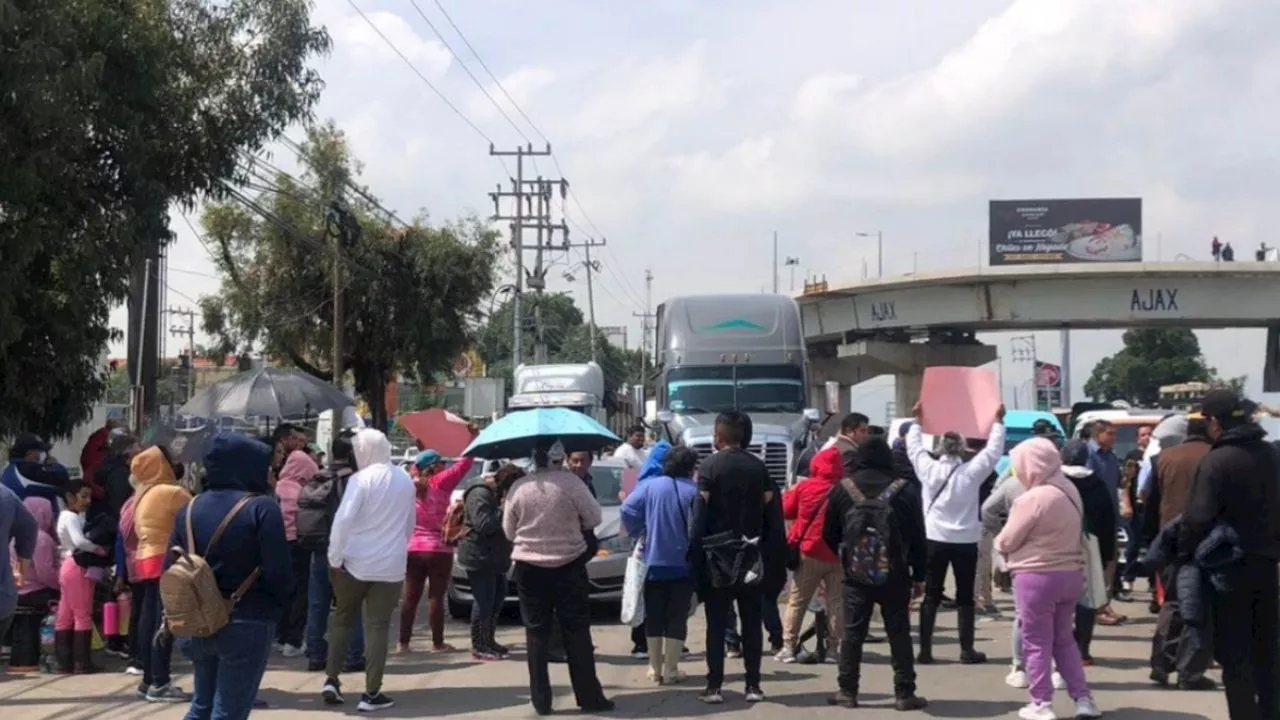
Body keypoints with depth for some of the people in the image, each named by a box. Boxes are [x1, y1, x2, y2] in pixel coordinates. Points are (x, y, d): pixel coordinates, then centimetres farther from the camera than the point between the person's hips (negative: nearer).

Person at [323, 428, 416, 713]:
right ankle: (371, 693, 1)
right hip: (391, 565, 3)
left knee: (343, 619, 16)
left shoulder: (361, 479, -12)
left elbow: (343, 519, -19)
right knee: (378, 627, 4)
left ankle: (331, 680, 13)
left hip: (355, 561, -2)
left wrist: (335, 557, -11)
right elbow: (410, 524, 16)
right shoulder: (406, 480, 6)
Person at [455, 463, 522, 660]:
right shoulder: (480, 494, -16)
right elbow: (483, 524, -25)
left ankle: (489, 640, 25)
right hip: (479, 557, -10)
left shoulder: (497, 495, 16)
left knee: (498, 598, 14)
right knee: (484, 601, -9)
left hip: (495, 558, 10)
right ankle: (478, 647, -3)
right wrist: (505, 509, -21)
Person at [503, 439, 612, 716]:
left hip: (529, 567, 2)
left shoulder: (519, 488, -5)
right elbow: (593, 519, -4)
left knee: (537, 633, 7)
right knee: (576, 631, 6)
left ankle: (541, 700, 6)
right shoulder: (571, 483, -13)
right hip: (568, 564, -2)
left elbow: (509, 531, 4)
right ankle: (589, 696, 8)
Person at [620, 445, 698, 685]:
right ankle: (670, 670, 3)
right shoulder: (694, 492, -7)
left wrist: (638, 533, 4)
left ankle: (655, 669, 12)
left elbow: (628, 509, -9)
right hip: (683, 565, -2)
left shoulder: (650, 486, 0)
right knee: (677, 618, 4)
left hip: (654, 562, 2)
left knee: (654, 617, 11)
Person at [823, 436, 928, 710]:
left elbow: (829, 536, 9)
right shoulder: (905, 490, -2)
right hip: (895, 575, -1)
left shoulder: (842, 489, 2)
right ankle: (904, 693, 5)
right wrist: (919, 576, 7)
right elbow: (918, 538, 0)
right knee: (899, 633, 5)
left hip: (856, 575, 1)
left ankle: (847, 691, 8)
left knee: (853, 633, 6)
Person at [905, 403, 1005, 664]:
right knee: (965, 596, 6)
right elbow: (994, 449, 1)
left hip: (935, 539, 1)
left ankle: (925, 650, 3)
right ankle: (967, 650, 5)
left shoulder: (929, 469, -5)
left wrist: (917, 420, 25)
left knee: (931, 596, 6)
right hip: (965, 541, -1)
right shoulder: (971, 471, -9)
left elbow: (914, 447, 11)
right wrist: (998, 421, 13)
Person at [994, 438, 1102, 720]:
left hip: (1037, 576, -8)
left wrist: (999, 543, 10)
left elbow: (1007, 541, -11)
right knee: (1064, 639, 19)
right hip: (1070, 573, 8)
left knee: (1037, 643, 3)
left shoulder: (1033, 499, -19)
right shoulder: (1070, 491, 7)